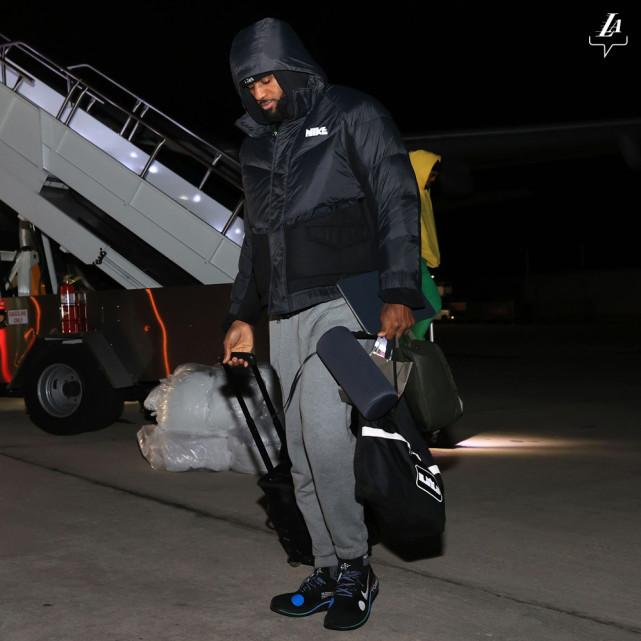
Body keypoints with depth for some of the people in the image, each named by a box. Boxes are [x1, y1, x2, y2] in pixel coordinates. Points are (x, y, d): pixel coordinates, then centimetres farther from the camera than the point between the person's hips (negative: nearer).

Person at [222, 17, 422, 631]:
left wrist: (398, 292, -18)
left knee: (324, 433, -17)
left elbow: (396, 201, -8)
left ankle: (354, 568, -2)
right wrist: (241, 315, 21)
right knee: (302, 452, 5)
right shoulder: (257, 144, 19)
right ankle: (329, 571, 15)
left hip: (340, 302, -7)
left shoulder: (352, 115, 0)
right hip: (284, 314, 7)